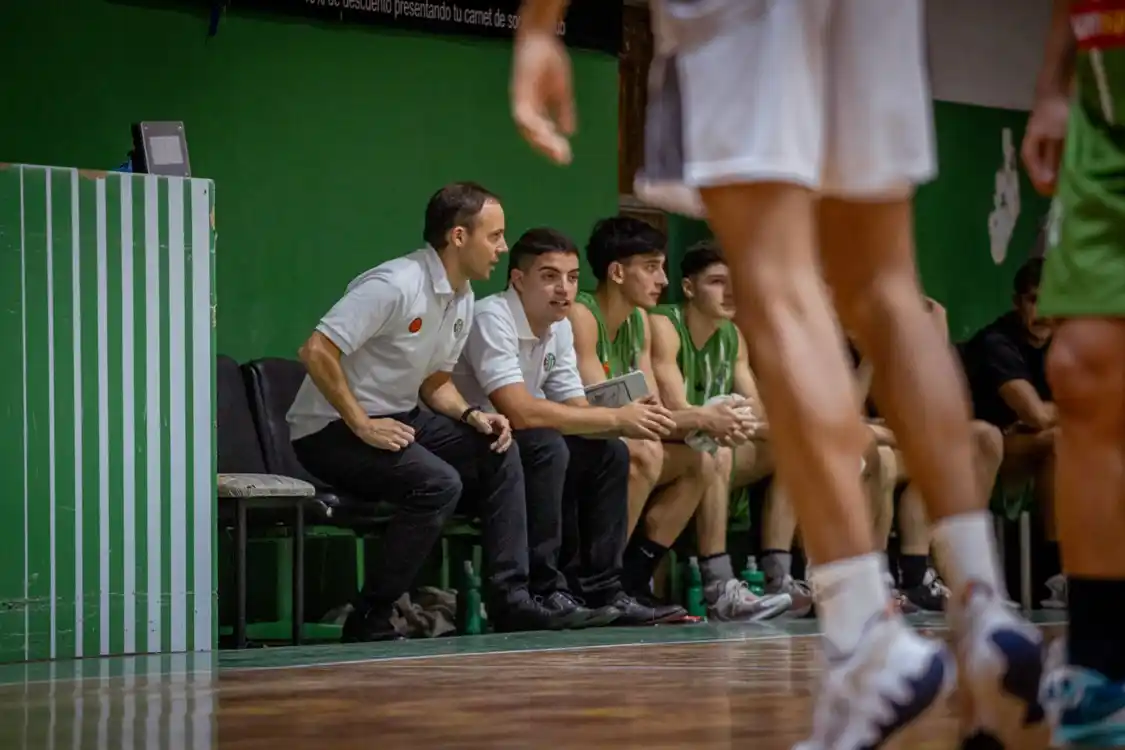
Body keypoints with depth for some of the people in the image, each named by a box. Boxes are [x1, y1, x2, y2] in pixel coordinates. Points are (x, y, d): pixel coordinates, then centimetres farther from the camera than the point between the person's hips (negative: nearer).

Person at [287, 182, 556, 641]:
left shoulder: (462, 298, 7)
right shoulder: (397, 285, -22)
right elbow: (316, 351, -27)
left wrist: (471, 414, -5)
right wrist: (362, 426, -25)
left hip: (398, 419, 9)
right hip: (329, 430, -9)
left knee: (498, 452, -3)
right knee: (438, 483, -28)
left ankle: (509, 599, -2)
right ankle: (369, 620, -18)